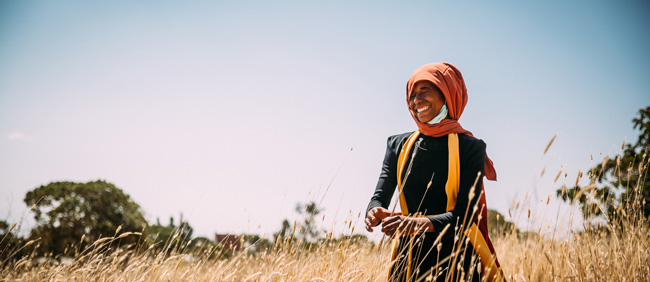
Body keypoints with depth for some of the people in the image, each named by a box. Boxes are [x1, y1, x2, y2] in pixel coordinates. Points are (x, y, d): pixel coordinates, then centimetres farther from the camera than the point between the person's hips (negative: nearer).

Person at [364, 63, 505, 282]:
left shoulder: (470, 148, -6)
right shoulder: (399, 146, 6)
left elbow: (465, 214, -15)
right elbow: (379, 197, 0)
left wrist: (418, 224, -31)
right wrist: (375, 213, -24)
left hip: (454, 262, -3)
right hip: (408, 261, 3)